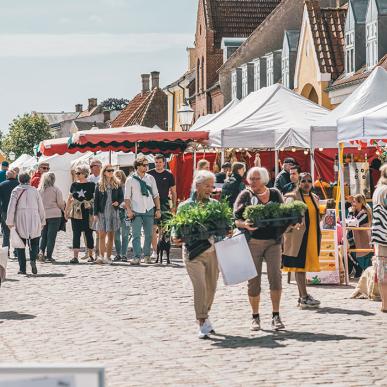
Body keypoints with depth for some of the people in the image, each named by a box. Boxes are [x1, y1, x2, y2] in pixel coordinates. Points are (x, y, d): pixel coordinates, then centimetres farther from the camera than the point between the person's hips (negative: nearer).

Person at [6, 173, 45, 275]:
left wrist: (10, 222, -1)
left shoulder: (16, 191, 2)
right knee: (34, 243, 11)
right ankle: (33, 259, -17)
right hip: (34, 220, 1)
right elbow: (41, 207, 9)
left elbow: (11, 207, -4)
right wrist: (42, 222, 17)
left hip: (20, 221, -1)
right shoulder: (34, 190, 7)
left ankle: (22, 268, 1)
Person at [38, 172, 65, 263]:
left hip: (42, 215, 3)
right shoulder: (55, 189, -8)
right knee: (51, 236, 1)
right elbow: (60, 203, -5)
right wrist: (62, 209, 15)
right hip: (54, 215, -3)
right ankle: (49, 256, -1)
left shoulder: (39, 190, 1)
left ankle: (41, 251, -3)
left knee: (44, 236, 16)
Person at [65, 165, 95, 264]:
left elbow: (96, 199, 1)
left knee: (88, 234, 6)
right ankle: (75, 256, -8)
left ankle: (90, 255, 18)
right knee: (76, 234, -4)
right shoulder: (74, 185, 7)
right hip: (76, 213, 2)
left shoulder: (91, 185, -1)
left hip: (88, 213, -2)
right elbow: (69, 199, 14)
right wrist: (66, 211, 12)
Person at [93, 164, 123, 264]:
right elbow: (96, 200, 3)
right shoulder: (99, 185, 5)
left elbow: (121, 197, 10)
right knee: (101, 235, -5)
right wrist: (95, 214, -3)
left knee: (111, 235, 3)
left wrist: (118, 202, -12)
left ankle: (108, 257, 8)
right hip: (102, 212, -1)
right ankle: (101, 256, -3)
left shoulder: (117, 185, 8)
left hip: (113, 212, 1)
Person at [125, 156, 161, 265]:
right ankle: (137, 257, -9)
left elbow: (155, 195, 11)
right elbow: (127, 197, 1)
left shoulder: (150, 178, 8)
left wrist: (158, 209, 6)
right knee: (136, 235, -8)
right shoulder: (130, 180, 0)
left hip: (149, 210, 3)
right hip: (136, 211, -3)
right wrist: (129, 210, -8)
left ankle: (147, 256, 17)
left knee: (148, 234, 6)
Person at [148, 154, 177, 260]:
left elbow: (173, 192, 11)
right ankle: (155, 250, 0)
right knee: (153, 228, -4)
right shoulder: (149, 174, 7)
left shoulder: (169, 175, 7)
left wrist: (174, 206, 4)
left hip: (164, 204, 0)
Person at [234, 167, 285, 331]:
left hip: (273, 241, 1)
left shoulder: (275, 194, 8)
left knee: (275, 276, -7)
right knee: (253, 280, 2)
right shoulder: (245, 196, 2)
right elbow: (236, 220, -1)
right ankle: (255, 317, 14)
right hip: (252, 242, -1)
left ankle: (276, 316, 0)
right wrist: (245, 225, -22)